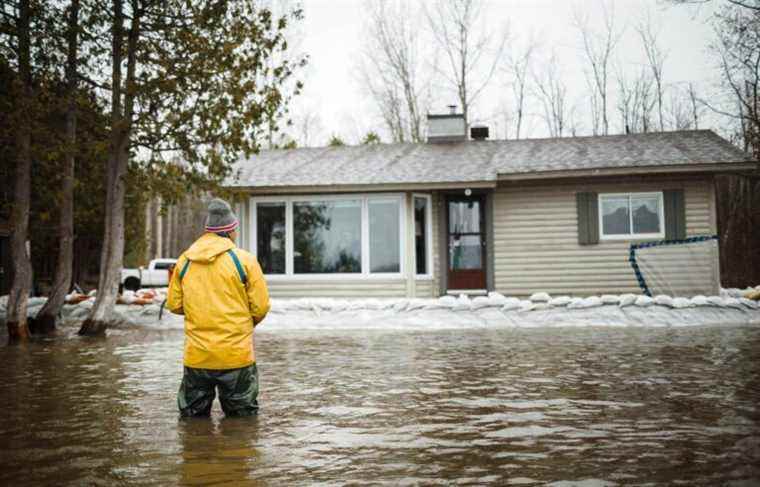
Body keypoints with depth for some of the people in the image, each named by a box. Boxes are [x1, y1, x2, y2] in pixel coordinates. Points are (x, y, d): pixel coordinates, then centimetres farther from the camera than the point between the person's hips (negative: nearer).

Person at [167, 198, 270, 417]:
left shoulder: (184, 260, 1)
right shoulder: (244, 259, -9)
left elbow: (174, 305, 6)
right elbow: (261, 307, -8)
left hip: (196, 356, 3)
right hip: (236, 355, -2)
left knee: (192, 415, 18)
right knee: (243, 416, 13)